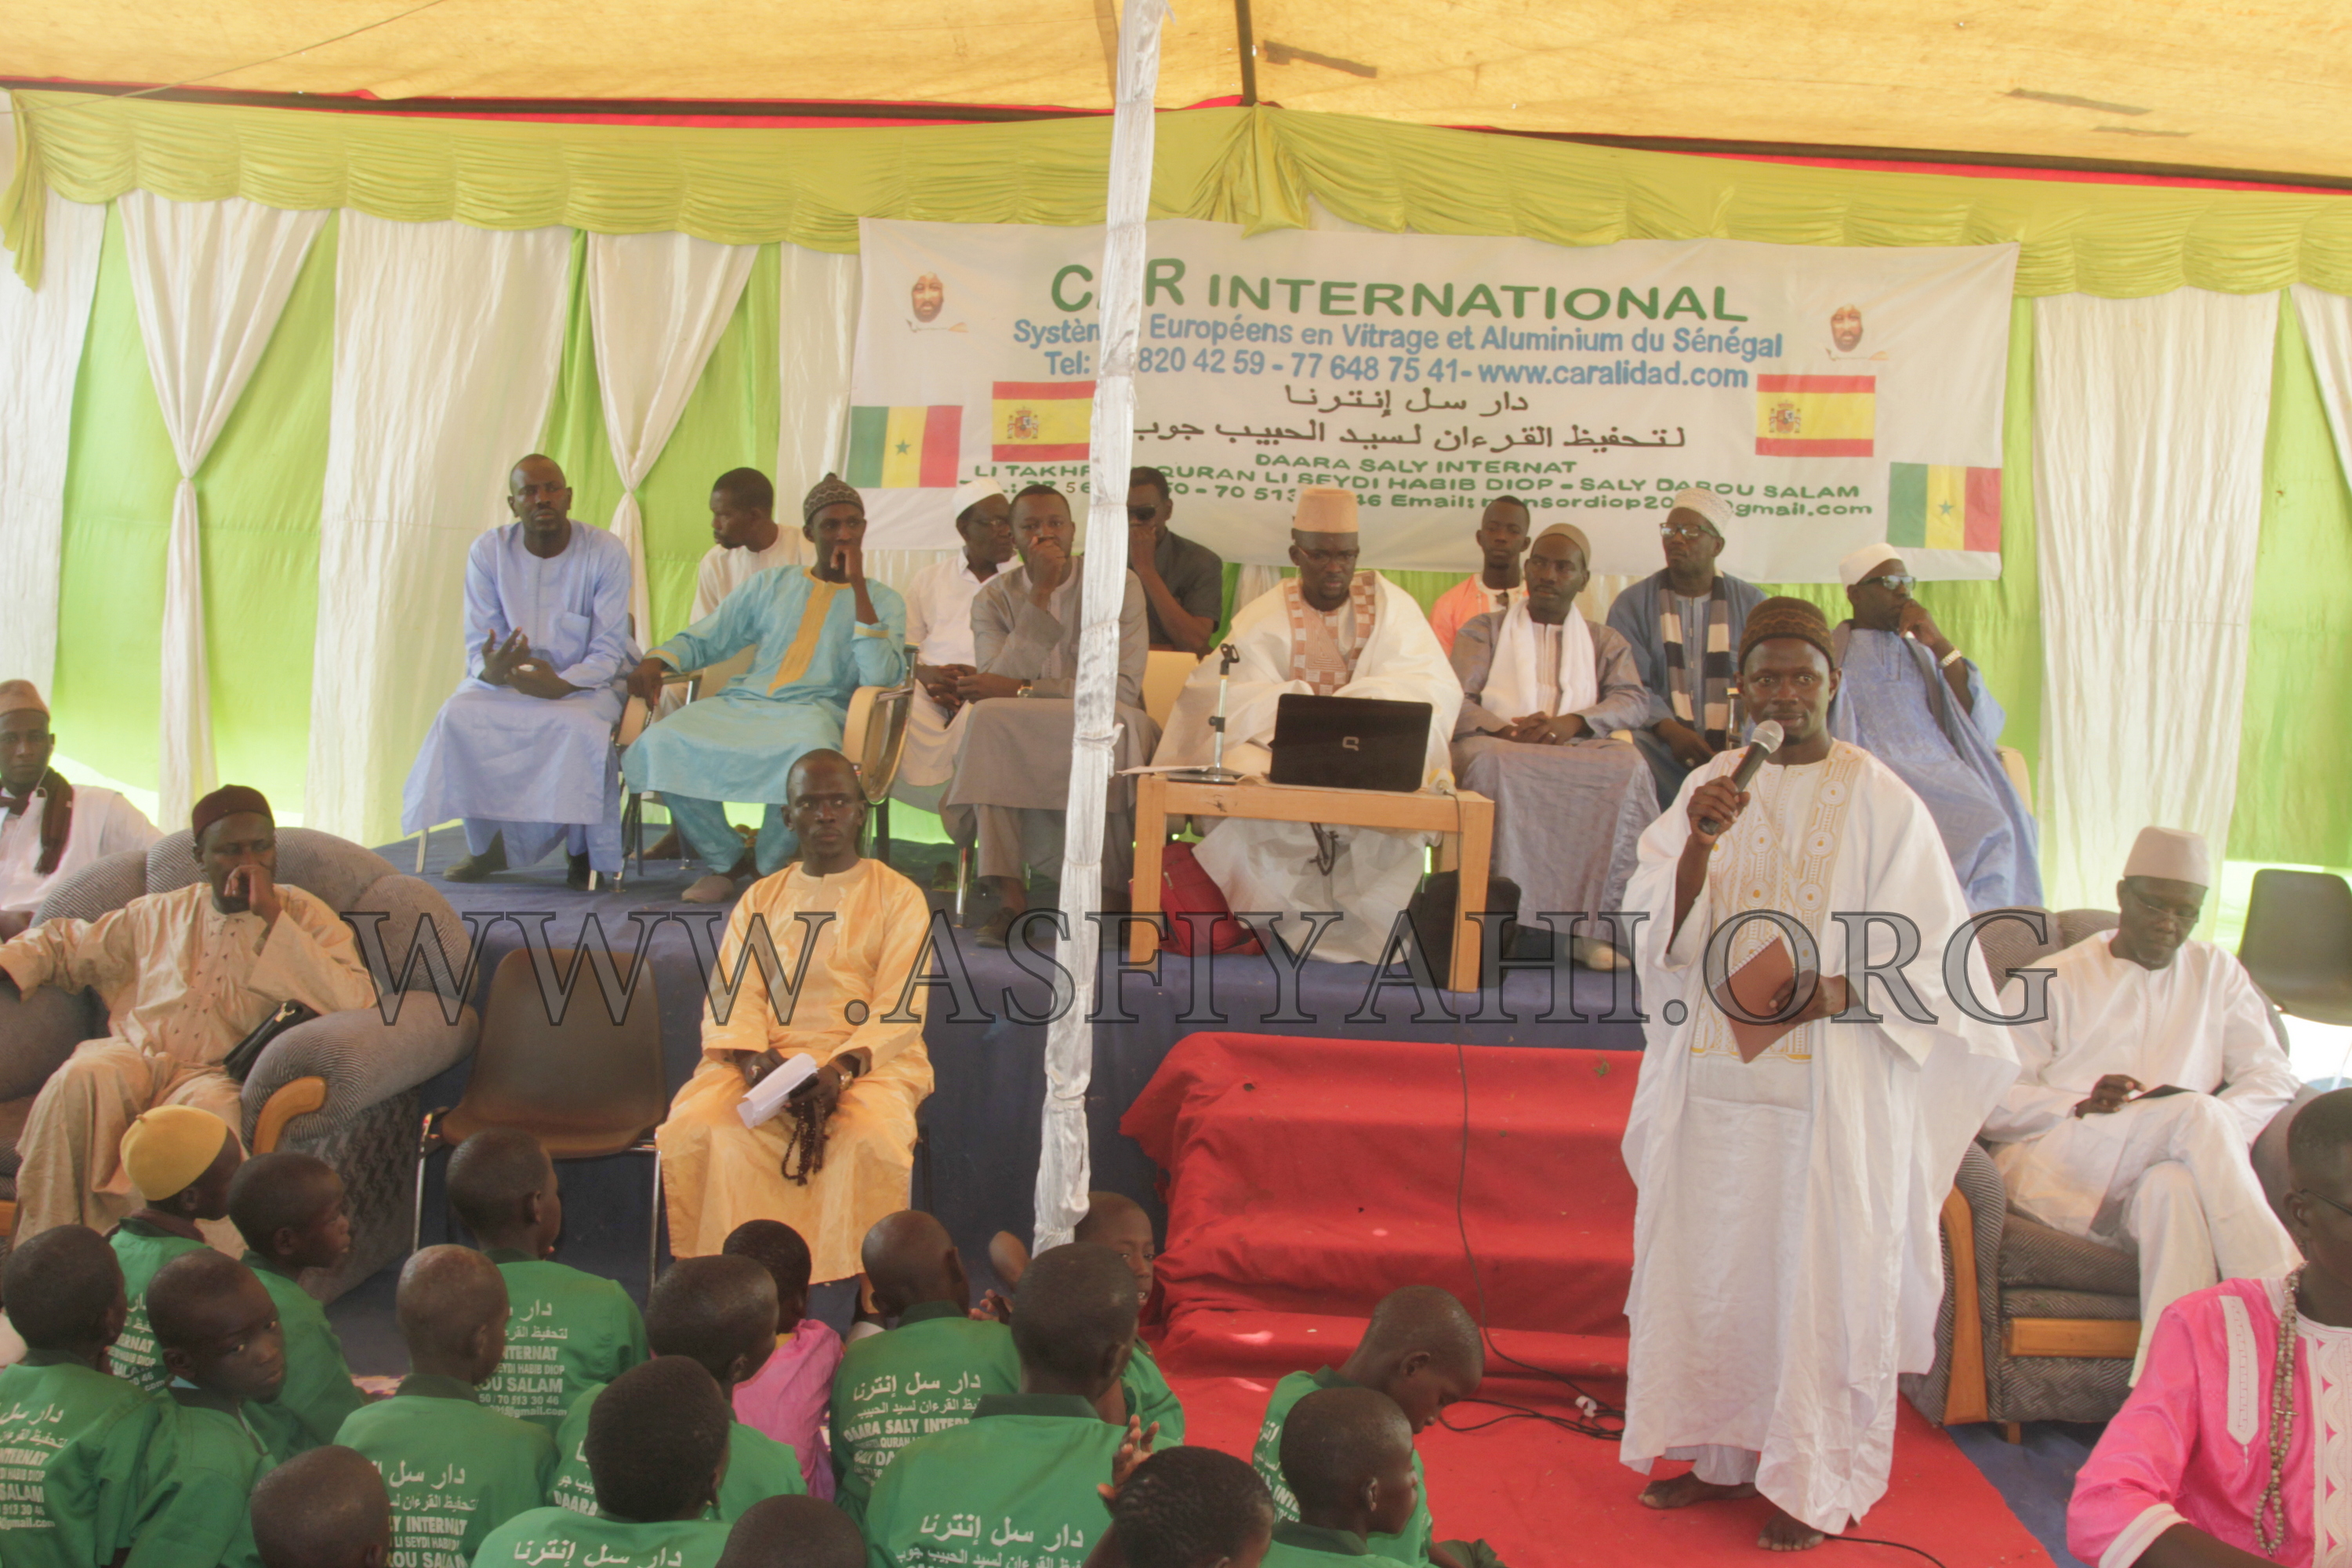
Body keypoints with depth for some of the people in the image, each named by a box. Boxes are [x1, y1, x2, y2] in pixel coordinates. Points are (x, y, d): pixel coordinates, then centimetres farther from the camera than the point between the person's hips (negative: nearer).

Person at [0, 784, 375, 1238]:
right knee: (81, 1078, -30)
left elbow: (355, 1002, -10)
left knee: (210, 1103, -37)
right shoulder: (160, 914, 19)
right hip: (136, 1052, 3)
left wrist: (273, 917, -10)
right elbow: (63, 944, 30)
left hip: (222, 1071, -3)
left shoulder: (305, 917, 8)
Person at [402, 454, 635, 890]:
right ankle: (488, 844, -7)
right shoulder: (488, 551, -3)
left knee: (579, 726, -36)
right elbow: (478, 645, -4)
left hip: (587, 681, -3)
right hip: (506, 679, 3)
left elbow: (608, 652, -12)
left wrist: (560, 685, -32)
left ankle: (587, 852, -12)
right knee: (459, 715, -27)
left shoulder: (606, 552, -11)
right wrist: (492, 669, -30)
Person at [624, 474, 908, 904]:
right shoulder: (772, 585, 22)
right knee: (661, 743, -26)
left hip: (815, 709, -3)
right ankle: (724, 858, -3)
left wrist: (858, 586, -6)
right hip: (744, 703, 3)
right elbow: (703, 640, 23)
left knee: (808, 752, -41)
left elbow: (880, 678, -6)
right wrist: (656, 660, 0)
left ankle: (771, 864, -11)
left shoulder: (884, 601, 13)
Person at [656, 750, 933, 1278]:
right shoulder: (760, 899, 18)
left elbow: (898, 1010, -3)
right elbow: (732, 998, 7)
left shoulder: (899, 897, 7)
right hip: (769, 1055, 3)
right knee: (691, 1128, -25)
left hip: (871, 1058, -3)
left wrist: (840, 1069, -19)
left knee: (871, 1140, -35)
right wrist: (753, 1057, -14)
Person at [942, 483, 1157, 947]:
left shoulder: (1117, 585, -1)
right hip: (1015, 741, 2)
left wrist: (1020, 690, -18)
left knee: (1118, 727, -36)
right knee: (987, 721, -31)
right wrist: (1039, 594, -16)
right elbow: (996, 684, -12)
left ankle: (1114, 883, -19)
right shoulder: (994, 598, 6)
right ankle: (1010, 895, -32)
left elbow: (1123, 687, -14)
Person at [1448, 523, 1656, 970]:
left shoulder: (1605, 643, 25)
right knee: (1490, 764, -38)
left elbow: (1635, 701, 6)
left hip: (1577, 750, 1)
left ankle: (1595, 921, -32)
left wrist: (1571, 722, -15)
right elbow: (1454, 700, 6)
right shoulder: (1484, 629, 21)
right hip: (1498, 744, -1)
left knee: (1628, 767, -33)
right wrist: (1505, 728, -16)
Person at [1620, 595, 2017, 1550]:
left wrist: (1829, 993, -20)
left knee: (1819, 1280, 3)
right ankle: (1719, 1451, 26)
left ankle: (1812, 1482, 18)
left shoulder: (1879, 801, -4)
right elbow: (1660, 933, -1)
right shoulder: (1708, 787, 5)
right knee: (1708, 1265, 10)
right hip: (1714, 1080, 4)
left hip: (1832, 1091, -3)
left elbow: (1929, 957, -4)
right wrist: (1700, 842, -17)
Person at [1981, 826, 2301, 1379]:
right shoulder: (2051, 982, 13)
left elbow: (2274, 1077, 10)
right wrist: (2082, 1107, -17)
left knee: (2175, 1189, -38)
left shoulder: (2218, 974, 23)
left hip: (2167, 1167, 2)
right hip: (2053, 1169, -2)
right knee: (2195, 1113, -31)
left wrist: (2215, 1129, -12)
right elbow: (1996, 1105, 4)